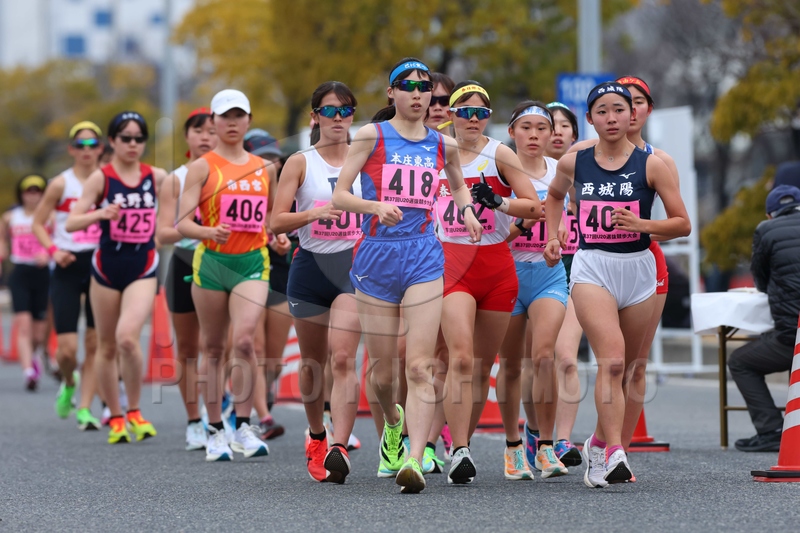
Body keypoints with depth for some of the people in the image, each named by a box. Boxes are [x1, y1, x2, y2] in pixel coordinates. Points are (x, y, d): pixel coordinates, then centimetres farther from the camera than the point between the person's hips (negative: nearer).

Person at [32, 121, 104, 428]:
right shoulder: (61, 184, -2)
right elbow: (38, 223, 4)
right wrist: (53, 250, -12)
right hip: (68, 268, -2)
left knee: (95, 345, 0)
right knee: (67, 348, -7)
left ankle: (84, 410, 7)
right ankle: (68, 384, 26)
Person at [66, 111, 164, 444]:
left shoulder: (157, 177, 3)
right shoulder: (101, 178, -3)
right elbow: (71, 222, -9)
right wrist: (100, 213, -27)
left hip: (143, 268, -1)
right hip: (108, 266, 1)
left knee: (128, 337, -21)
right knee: (107, 347, 8)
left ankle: (135, 413, -4)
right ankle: (115, 418, 24)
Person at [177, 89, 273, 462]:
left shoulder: (265, 168, 12)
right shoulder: (203, 167, 0)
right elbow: (182, 223, -9)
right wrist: (209, 232, -28)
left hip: (253, 262, 1)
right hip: (211, 261, -1)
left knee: (244, 339, -18)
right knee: (214, 348, 5)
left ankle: (243, 427, -12)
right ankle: (215, 432, 15)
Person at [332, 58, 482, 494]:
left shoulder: (443, 145, 11)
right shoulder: (372, 136, 1)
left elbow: (457, 184, 32)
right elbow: (339, 196, -3)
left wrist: (466, 208, 11)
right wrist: (375, 205, -21)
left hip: (423, 258, 1)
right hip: (376, 256, -1)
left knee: (419, 366, -14)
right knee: (382, 370, 7)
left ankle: (414, 459, -20)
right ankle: (393, 422, 40)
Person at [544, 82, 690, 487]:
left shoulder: (651, 165, -2)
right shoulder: (573, 163, 4)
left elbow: (683, 224, -1)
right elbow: (555, 195, 28)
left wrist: (642, 224, -16)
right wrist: (552, 236, 15)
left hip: (638, 270, 1)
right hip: (591, 269, -1)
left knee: (622, 367, 11)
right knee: (611, 361, -19)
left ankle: (598, 443, 31)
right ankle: (613, 453, -25)